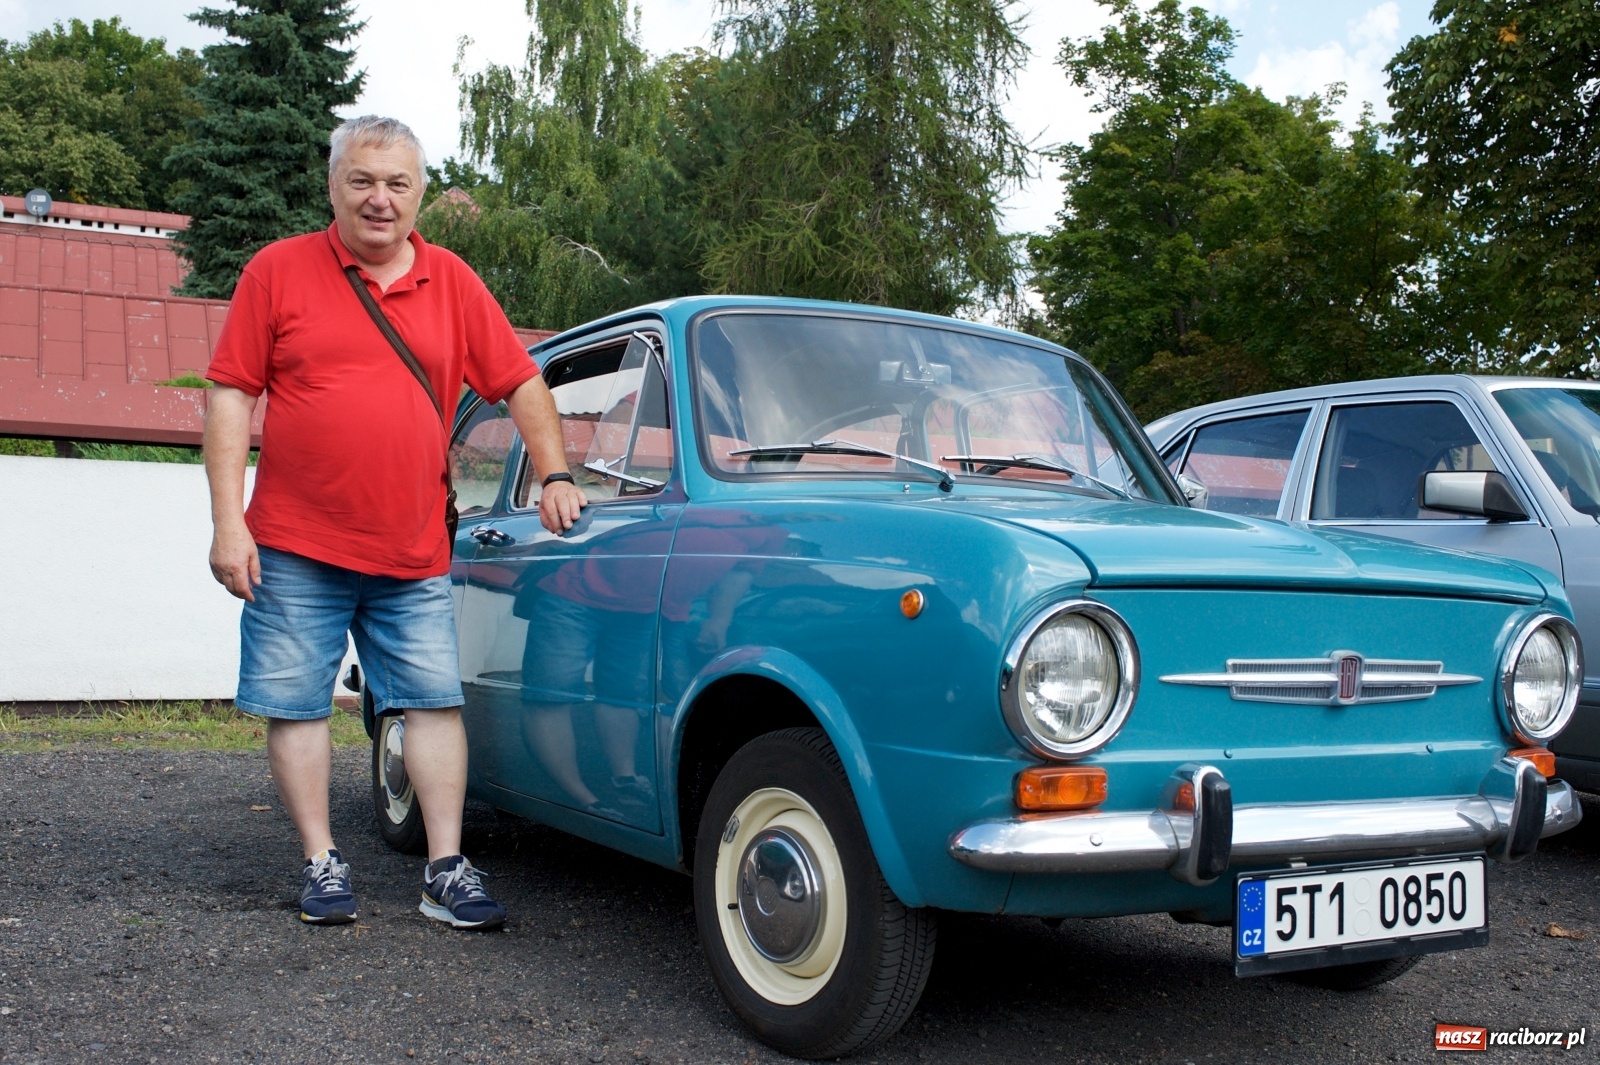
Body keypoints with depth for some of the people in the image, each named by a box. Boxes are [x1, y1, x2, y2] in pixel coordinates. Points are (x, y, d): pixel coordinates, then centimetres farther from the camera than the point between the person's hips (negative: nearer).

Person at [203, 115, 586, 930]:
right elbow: (229, 397, -1)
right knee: (295, 707, 3)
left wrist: (554, 477, 6)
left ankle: (447, 871, 8)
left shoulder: (452, 283, 7)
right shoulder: (278, 271, 1)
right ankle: (322, 864, 16)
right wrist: (228, 524, -7)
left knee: (435, 702, 1)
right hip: (293, 550, -1)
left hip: (414, 557, 2)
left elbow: (521, 383, 14)